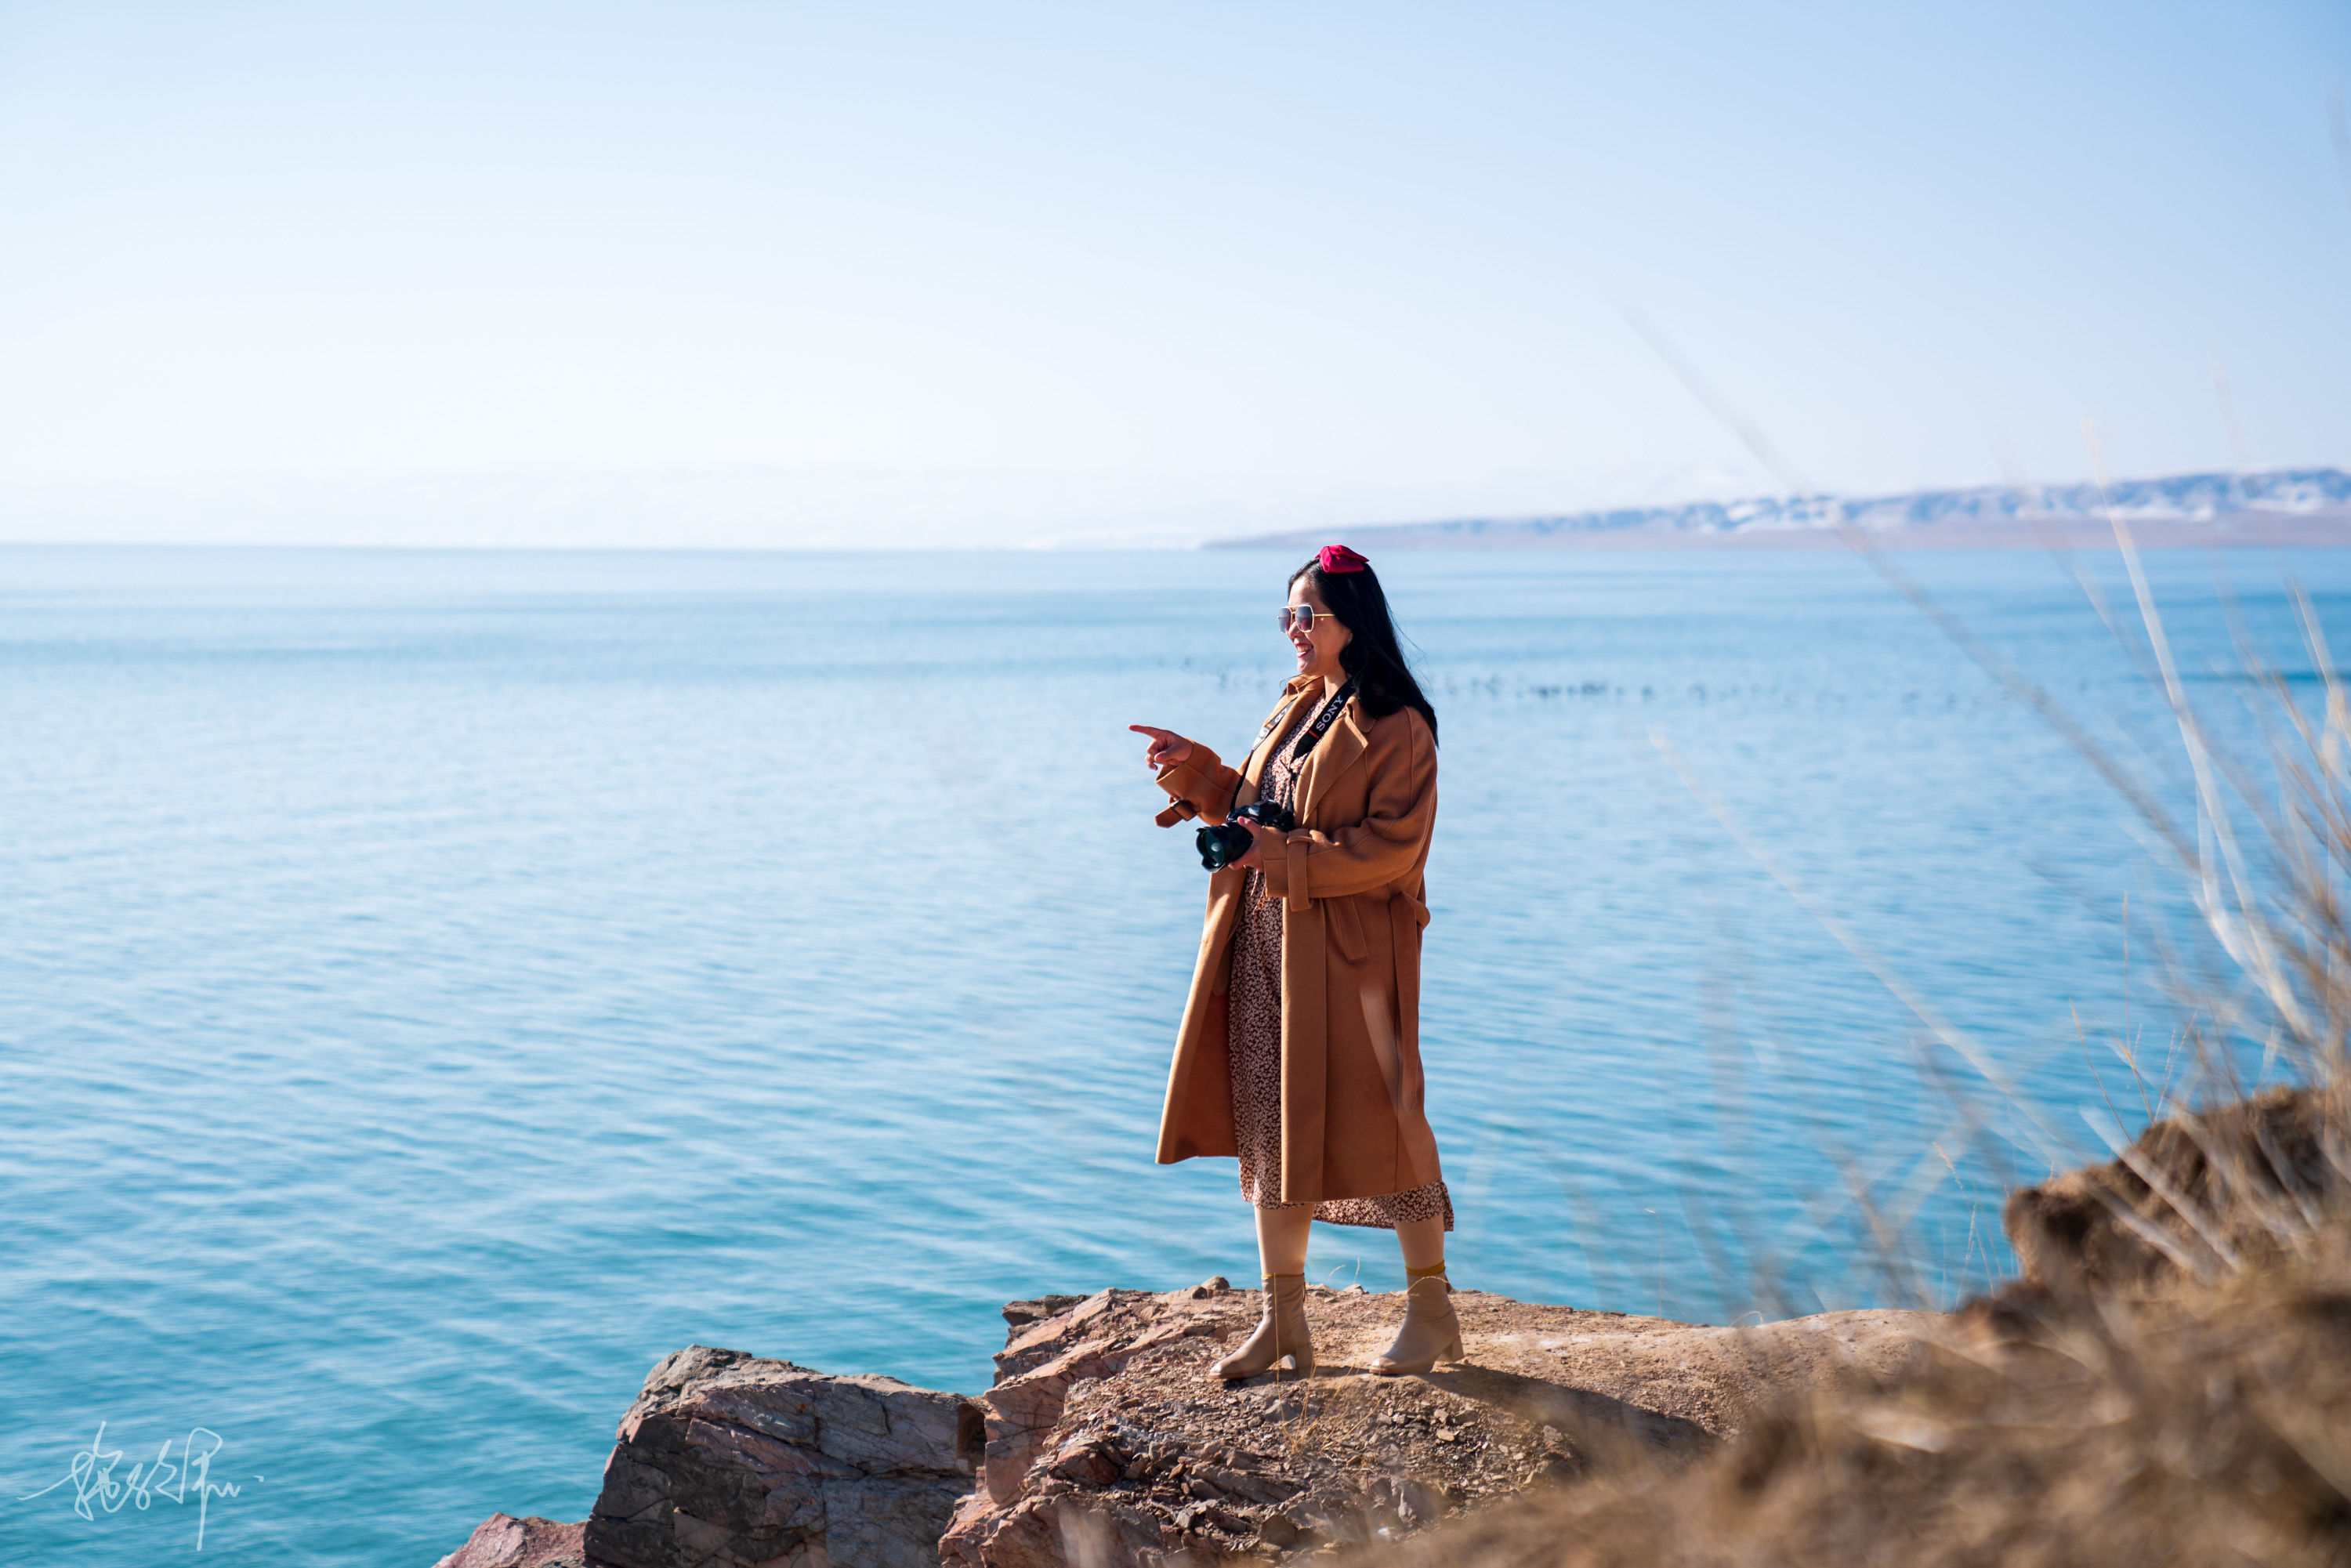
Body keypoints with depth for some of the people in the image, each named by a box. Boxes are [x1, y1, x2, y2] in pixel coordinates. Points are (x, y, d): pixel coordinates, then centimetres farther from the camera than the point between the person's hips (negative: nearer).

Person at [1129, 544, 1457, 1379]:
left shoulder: (1397, 728, -10)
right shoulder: (1294, 708, 14)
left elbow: (1387, 847, -18)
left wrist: (1283, 856, -22)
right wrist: (1196, 769, 8)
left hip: (1351, 955, -8)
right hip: (1265, 945, 8)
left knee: (1377, 1119, -1)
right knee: (1271, 1124, 9)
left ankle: (1432, 1309, 14)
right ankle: (1283, 1319, 18)